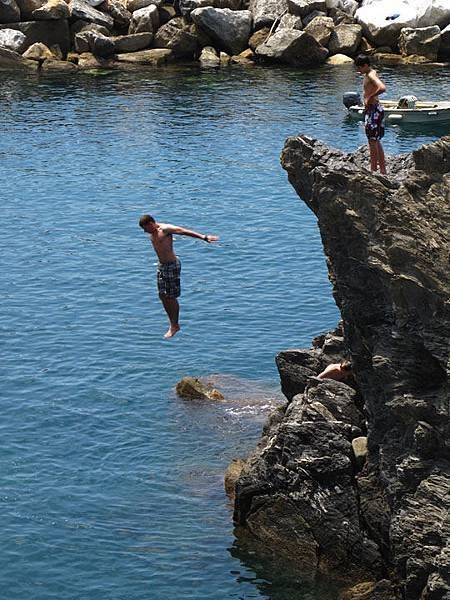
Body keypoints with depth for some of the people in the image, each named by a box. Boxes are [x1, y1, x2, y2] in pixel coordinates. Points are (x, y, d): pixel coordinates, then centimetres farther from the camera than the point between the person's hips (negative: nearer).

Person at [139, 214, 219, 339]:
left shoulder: (165, 229, -19)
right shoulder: (152, 232, 6)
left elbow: (184, 231, -27)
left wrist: (204, 237, -36)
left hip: (172, 266, -8)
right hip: (161, 265, 8)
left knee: (171, 297, -1)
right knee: (162, 296, 10)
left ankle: (175, 326, 13)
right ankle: (173, 324, 22)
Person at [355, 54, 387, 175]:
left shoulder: (371, 76, -17)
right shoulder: (369, 75, 14)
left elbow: (382, 88, -34)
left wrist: (369, 97, -25)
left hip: (373, 110, -11)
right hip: (370, 109, 11)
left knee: (372, 142, -6)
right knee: (376, 142, 15)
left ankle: (374, 169, -2)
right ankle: (383, 170, 20)